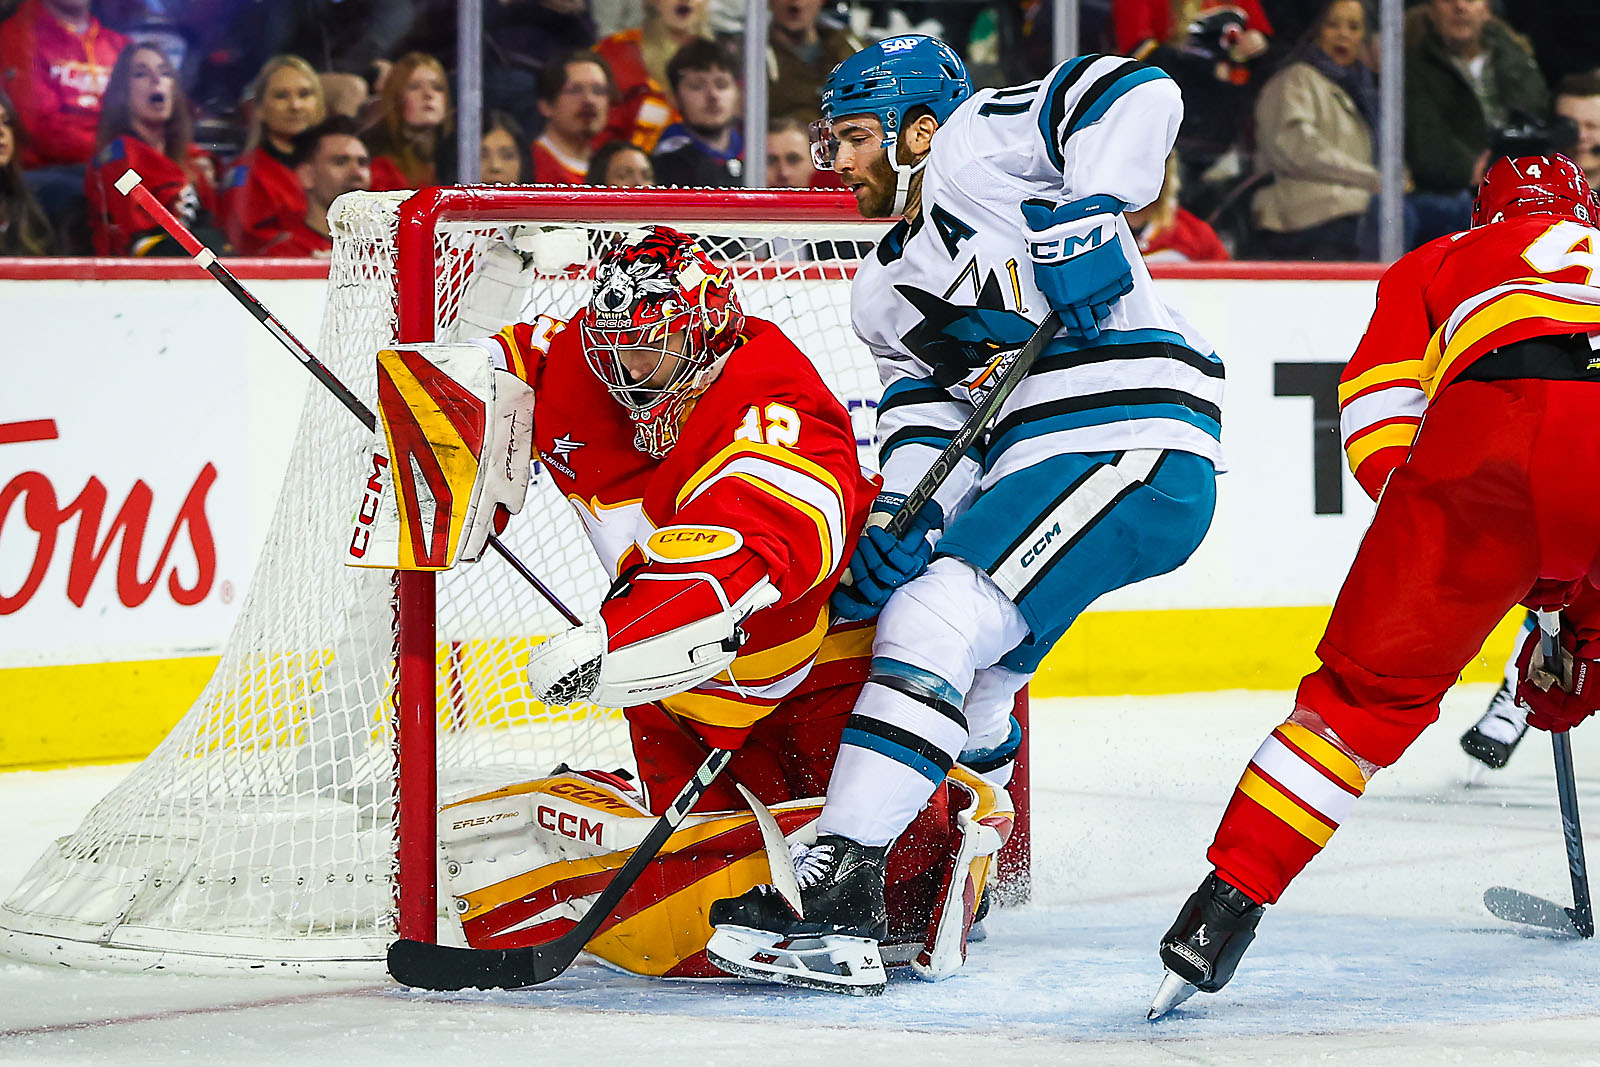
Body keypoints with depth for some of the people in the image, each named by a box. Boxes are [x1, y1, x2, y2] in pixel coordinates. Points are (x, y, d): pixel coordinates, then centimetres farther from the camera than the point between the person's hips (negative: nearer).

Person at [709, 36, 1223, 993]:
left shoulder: (975, 144, 0)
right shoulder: (885, 292, 23)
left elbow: (1137, 93, -12)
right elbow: (927, 413, 11)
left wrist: (1085, 219, -22)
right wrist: (900, 517, -8)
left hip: (1133, 450, -10)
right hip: (1026, 473, 10)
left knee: (936, 620, -21)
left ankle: (844, 873, -27)